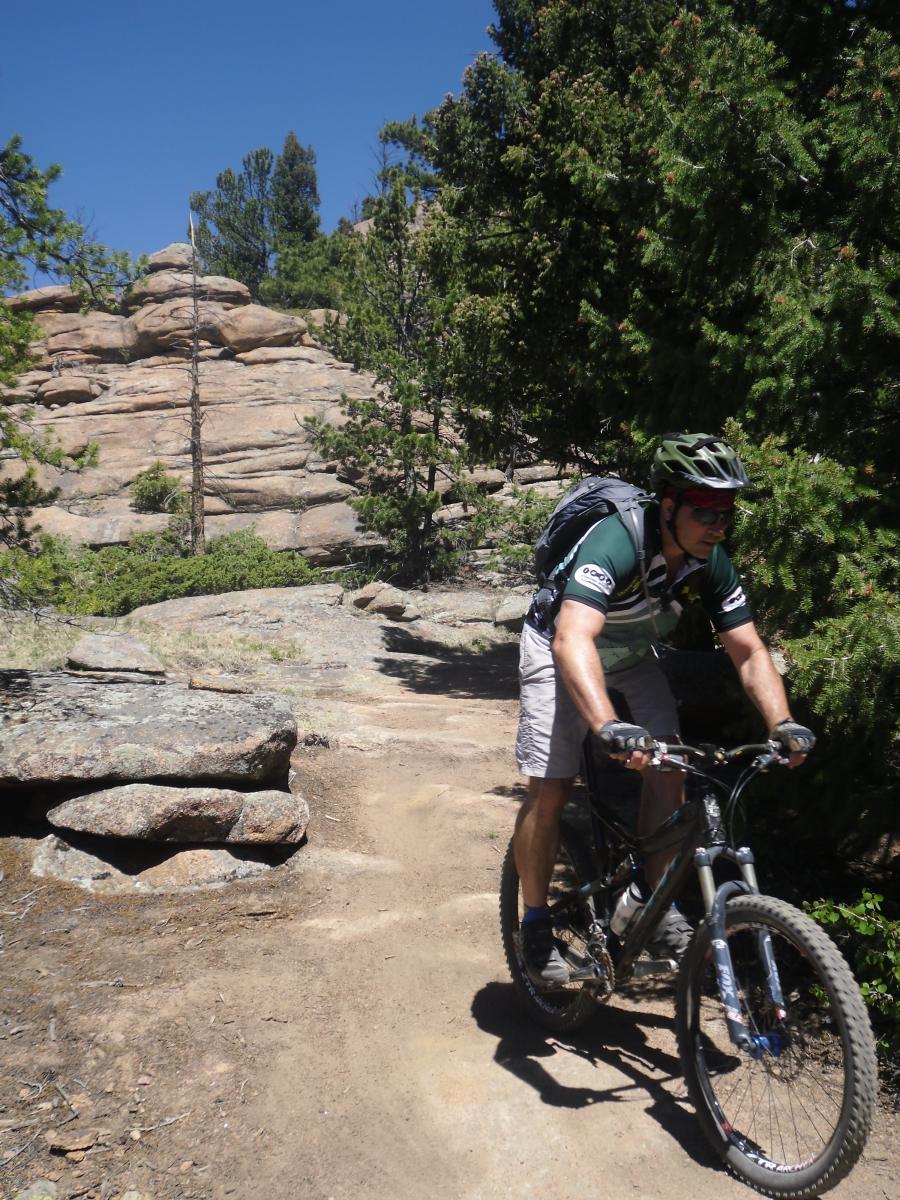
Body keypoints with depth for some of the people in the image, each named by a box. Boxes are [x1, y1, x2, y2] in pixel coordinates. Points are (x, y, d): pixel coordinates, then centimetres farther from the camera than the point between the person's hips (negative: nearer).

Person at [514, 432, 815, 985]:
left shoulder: (712, 564, -18)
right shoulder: (616, 543, -38)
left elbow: (750, 653, -13)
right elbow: (573, 641, -51)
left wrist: (783, 723, -29)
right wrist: (609, 727, -64)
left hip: (630, 654, 5)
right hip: (561, 649, -5)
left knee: (668, 765, -10)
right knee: (551, 790, -12)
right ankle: (535, 922, 7)